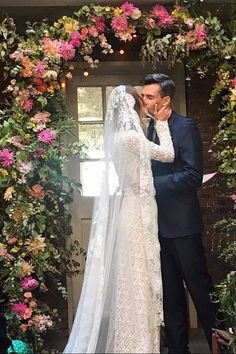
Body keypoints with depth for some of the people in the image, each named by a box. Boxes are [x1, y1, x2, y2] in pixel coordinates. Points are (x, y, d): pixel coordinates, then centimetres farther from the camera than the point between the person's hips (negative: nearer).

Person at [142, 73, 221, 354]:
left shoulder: (185, 127, -10)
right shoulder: (151, 128, 12)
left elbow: (193, 175, -18)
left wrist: (152, 183, -19)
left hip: (181, 223, -7)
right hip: (159, 223, 7)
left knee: (199, 286, 2)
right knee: (170, 291, 13)